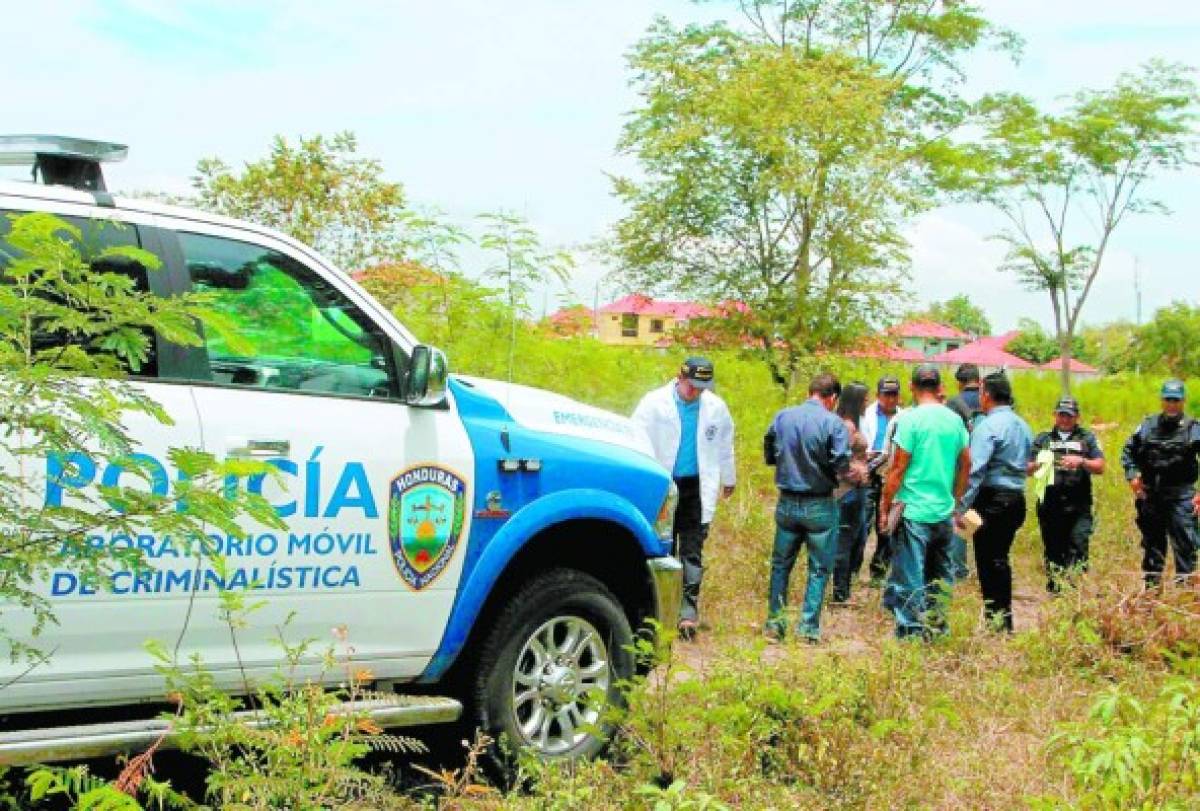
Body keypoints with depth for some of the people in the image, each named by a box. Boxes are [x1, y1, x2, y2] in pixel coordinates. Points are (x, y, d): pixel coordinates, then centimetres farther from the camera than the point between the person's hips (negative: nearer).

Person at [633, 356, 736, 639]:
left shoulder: (716, 407, 4)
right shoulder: (654, 403, -5)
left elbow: (725, 445, 19)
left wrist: (728, 479, 29)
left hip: (697, 489, 1)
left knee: (692, 552, -3)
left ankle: (688, 612, -3)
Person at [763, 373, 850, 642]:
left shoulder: (782, 417, 1)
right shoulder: (834, 423, -12)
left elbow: (769, 455, 7)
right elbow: (841, 466, -16)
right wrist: (851, 472, 5)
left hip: (787, 502, 4)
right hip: (820, 506, -4)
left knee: (780, 564, 16)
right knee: (819, 567, 7)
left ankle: (774, 623, 17)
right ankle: (808, 627, 6)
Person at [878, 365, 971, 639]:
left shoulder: (910, 419, -12)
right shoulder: (955, 420, 5)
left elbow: (898, 468, -12)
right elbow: (965, 464, 13)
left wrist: (885, 506, -4)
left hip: (914, 511, -6)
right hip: (944, 512, 6)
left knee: (910, 576, -1)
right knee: (939, 575, 17)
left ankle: (911, 632, 0)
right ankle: (936, 625, 23)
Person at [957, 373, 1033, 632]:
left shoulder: (988, 426, -14)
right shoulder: (1023, 426, 13)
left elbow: (975, 470, -19)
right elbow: (1026, 465, 15)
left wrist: (963, 507, -18)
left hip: (992, 499, -8)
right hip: (1017, 497, 8)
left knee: (988, 560, -2)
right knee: (1000, 559, 15)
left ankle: (995, 621, 0)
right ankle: (1004, 619, 19)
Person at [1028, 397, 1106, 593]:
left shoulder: (1087, 438, 12)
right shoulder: (1042, 439, 16)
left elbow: (1099, 467, 3)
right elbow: (1028, 470, 11)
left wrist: (1081, 461, -15)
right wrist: (1037, 465, -11)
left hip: (1079, 508, -2)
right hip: (1050, 507, 2)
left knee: (1078, 549, -11)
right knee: (1052, 553, 5)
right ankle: (1054, 591, 13)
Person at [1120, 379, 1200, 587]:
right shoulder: (1147, 426, 7)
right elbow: (1128, 451, 17)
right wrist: (1132, 474, 2)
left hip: (1181, 494, -4)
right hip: (1151, 495, 4)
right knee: (1152, 543, 14)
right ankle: (1150, 587, 25)